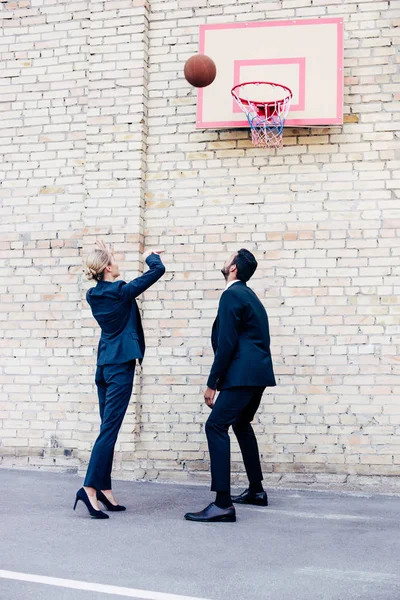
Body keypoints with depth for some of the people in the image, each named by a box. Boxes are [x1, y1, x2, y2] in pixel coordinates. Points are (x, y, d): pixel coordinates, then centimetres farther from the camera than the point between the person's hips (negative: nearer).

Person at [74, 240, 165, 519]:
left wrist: (103, 255, 31)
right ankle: (90, 488, -13)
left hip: (104, 367, 8)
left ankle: (104, 489, 13)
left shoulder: (94, 295, 6)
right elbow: (158, 270, -6)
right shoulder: (122, 292, -13)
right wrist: (151, 255, 13)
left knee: (108, 429, 11)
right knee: (109, 430, -9)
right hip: (120, 366, -8)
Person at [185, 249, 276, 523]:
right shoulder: (247, 294, 20)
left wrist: (212, 383, -13)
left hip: (243, 374, -11)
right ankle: (256, 490, 32)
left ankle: (223, 504, -21)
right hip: (258, 372, 11)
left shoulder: (232, 295, -10)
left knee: (216, 426, -14)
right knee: (241, 424, 25)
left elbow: (226, 343, -16)